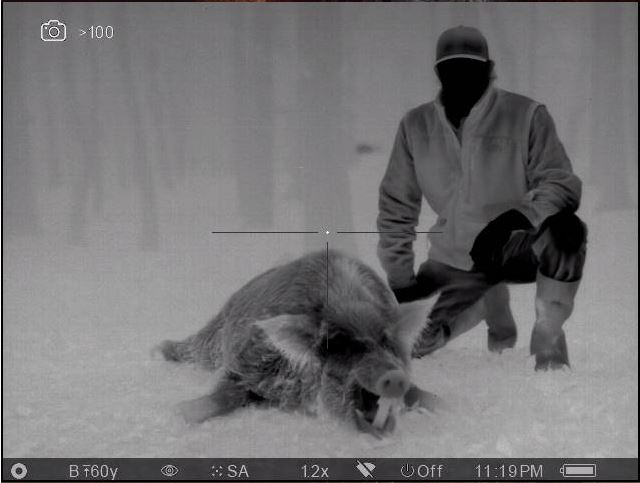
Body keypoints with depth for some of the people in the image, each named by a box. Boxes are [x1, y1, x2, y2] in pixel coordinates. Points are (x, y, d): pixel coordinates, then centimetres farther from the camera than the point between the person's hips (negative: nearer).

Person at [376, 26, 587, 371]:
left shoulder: (526, 115, -10)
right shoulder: (416, 126, 0)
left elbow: (560, 183, -13)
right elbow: (396, 209, 8)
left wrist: (522, 217, -33)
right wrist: (399, 276, 4)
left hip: (520, 249, -4)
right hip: (455, 263, 4)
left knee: (565, 230, -36)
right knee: (411, 344, -10)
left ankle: (549, 337, -12)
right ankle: (492, 307, 21)